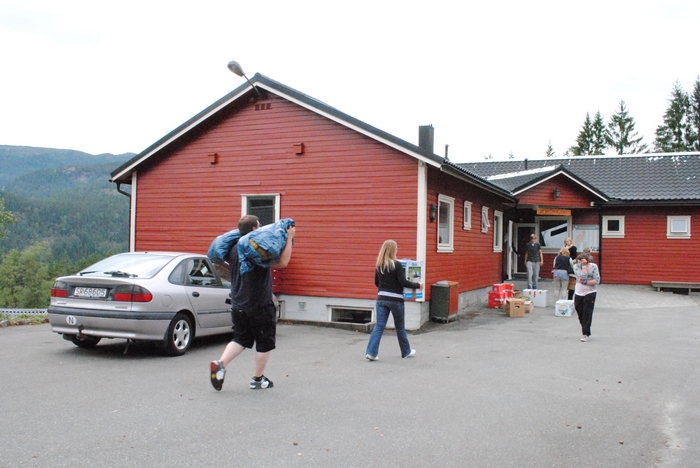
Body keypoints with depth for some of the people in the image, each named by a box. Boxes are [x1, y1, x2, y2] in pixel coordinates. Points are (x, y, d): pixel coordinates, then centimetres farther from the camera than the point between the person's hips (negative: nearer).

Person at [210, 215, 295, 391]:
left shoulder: (234, 249, 4)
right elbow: (282, 262, -25)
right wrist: (289, 238, -18)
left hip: (238, 305, 7)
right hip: (260, 306, -6)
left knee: (240, 339, 18)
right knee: (264, 343, 9)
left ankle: (220, 364, -3)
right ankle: (258, 379, 18)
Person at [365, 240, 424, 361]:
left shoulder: (379, 266, 4)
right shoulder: (397, 265, -13)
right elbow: (403, 282, -15)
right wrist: (418, 285, -2)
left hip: (381, 299, 4)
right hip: (395, 300, -4)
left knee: (379, 326, 4)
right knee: (400, 327, 12)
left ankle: (371, 352, -8)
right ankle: (406, 352, 28)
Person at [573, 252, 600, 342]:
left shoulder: (593, 266, -4)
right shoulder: (576, 266, -1)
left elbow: (597, 281, -10)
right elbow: (582, 275, -18)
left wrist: (584, 282, -16)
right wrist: (584, 266, -11)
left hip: (590, 294, -3)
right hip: (578, 294, 3)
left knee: (587, 315, -5)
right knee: (580, 315, 9)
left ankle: (586, 334, 0)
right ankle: (585, 331, 25)